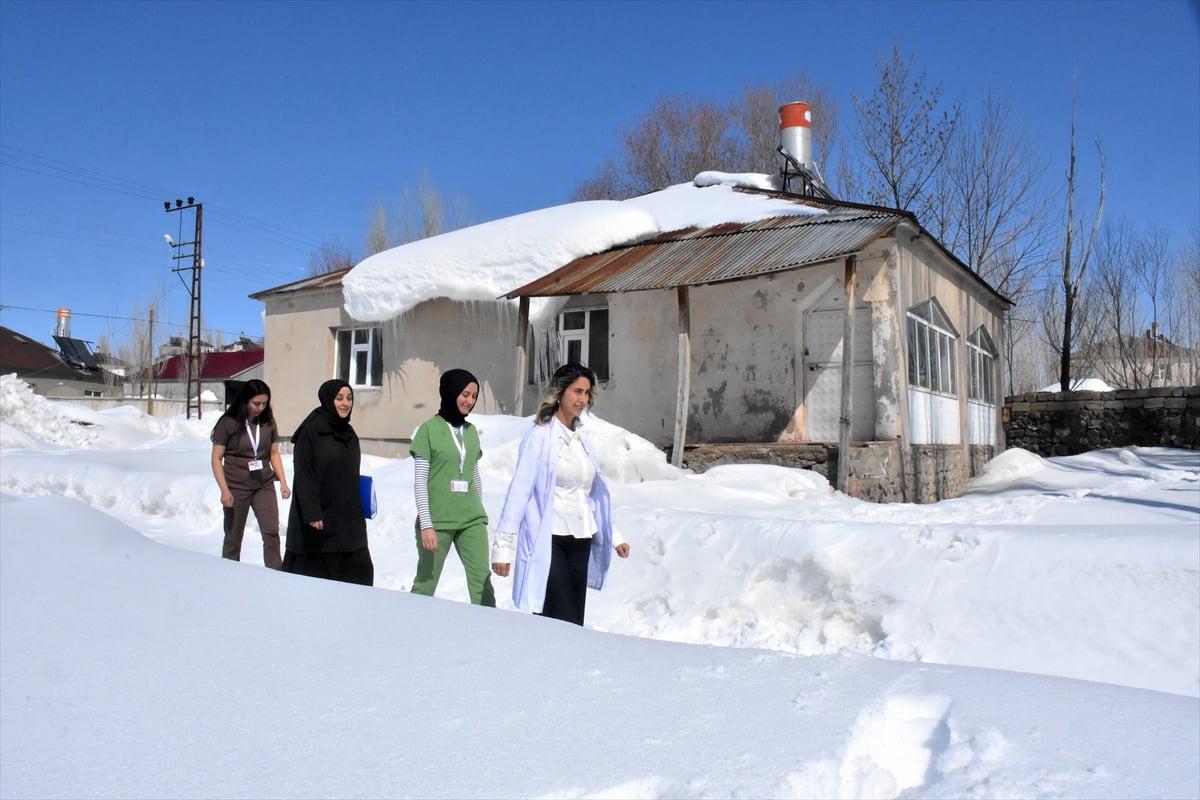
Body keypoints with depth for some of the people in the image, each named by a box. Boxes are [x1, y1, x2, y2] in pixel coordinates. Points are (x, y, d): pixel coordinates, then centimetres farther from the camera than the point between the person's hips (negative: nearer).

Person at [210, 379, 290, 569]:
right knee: (233, 538, 7)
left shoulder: (268, 421, 4)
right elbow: (217, 459, -5)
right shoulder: (228, 423, -6)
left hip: (264, 486, 3)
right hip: (237, 488, -3)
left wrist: (283, 482, 1)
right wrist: (224, 490, -13)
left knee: (271, 533, -7)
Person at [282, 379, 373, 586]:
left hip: (347, 518, 7)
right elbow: (303, 476, -13)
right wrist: (312, 513, -19)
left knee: (360, 571, 1)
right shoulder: (311, 431, -9)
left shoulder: (350, 434, 13)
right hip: (318, 518, -7)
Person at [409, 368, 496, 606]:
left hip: (471, 520, 4)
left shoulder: (471, 432, 12)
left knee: (482, 582, -4)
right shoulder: (429, 430, -3)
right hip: (437, 520, -4)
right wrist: (426, 524, -11)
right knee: (425, 584, 4)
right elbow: (420, 482, -5)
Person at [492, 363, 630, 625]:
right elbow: (519, 491, -12)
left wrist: (613, 536, 18)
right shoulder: (540, 436, -8)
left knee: (574, 622, 9)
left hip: (580, 542, 7)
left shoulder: (580, 439, 13)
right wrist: (504, 546, -15)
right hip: (548, 542, -7)